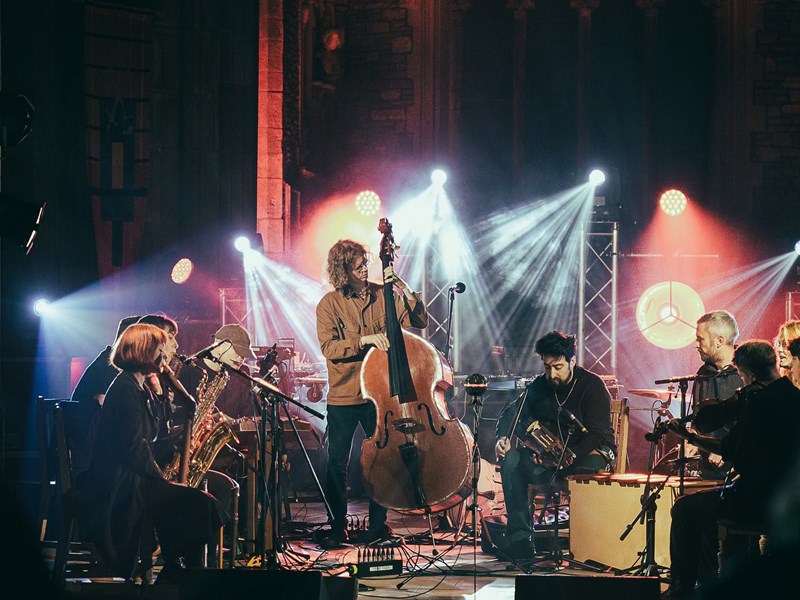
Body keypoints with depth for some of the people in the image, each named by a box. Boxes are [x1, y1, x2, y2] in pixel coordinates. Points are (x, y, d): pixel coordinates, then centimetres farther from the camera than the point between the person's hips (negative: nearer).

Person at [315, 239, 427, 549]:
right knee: (337, 463, 1)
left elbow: (420, 321, 0)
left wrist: (406, 290, -15)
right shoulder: (330, 304, -4)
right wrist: (364, 339, -26)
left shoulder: (382, 295, 3)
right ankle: (337, 528, 13)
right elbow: (328, 347, -14)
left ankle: (378, 526, 16)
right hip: (343, 397, -2)